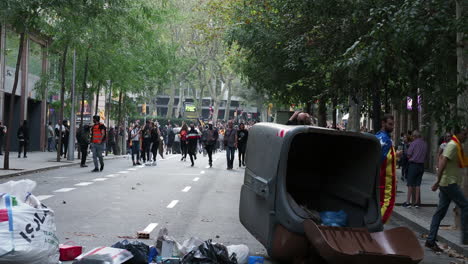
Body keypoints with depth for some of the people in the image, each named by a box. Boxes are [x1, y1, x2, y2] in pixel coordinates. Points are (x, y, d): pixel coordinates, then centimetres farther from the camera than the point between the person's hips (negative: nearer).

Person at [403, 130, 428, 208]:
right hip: (421, 165, 5)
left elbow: (409, 155, -10)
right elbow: (426, 155, 11)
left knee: (410, 184, 0)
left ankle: (408, 202, 0)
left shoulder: (413, 143, -10)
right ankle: (416, 202, 10)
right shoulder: (425, 144, 5)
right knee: (418, 184, 8)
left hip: (413, 164, -5)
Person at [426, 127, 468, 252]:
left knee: (440, 212, 7)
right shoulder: (453, 145, -14)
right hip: (450, 183, -9)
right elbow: (443, 162, -22)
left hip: (448, 184, 9)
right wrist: (438, 181, -26)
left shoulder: (457, 146, 18)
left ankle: (430, 240, 8)